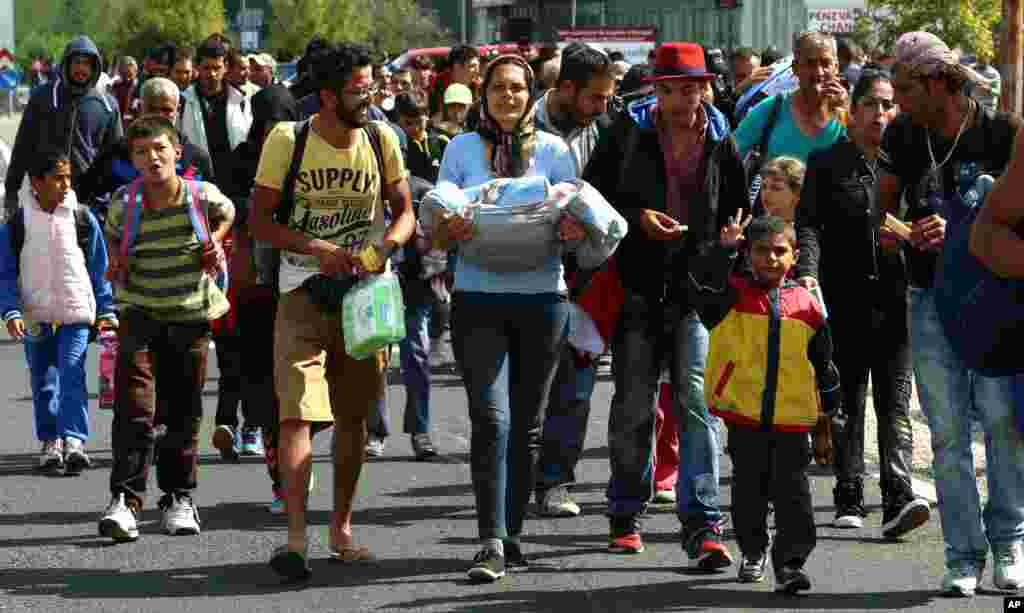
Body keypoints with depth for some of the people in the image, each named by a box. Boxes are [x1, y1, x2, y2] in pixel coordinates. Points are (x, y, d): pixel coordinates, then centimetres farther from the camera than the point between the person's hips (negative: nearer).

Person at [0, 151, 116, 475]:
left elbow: (99, 267, 6)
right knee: (43, 380, 9)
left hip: (76, 313, -1)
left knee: (72, 373, -15)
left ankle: (74, 440, -19)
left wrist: (107, 310, 4)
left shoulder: (81, 218, -1)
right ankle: (50, 440, 22)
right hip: (35, 316, 1)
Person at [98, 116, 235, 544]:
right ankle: (124, 500, -16)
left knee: (184, 410, 10)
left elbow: (226, 212, 13)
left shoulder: (202, 196, -11)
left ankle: (179, 497, 25)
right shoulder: (124, 204, -11)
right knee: (136, 407, -15)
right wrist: (116, 264, -5)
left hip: (191, 313, 1)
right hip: (140, 312, -1)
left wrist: (215, 244, -1)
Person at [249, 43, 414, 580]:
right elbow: (259, 222, -7)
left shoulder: (380, 139, 0)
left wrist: (387, 245, -14)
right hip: (303, 292, -3)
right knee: (298, 411, -15)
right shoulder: (287, 140, -9)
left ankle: (341, 529, 25)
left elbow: (404, 209, 8)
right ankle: (295, 537, -17)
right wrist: (318, 249, -20)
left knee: (353, 415, 12)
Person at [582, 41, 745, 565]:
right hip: (639, 286, 0)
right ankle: (625, 516, 24)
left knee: (698, 404, -10)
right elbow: (592, 192, 4)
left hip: (697, 286, 0)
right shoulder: (628, 132, 0)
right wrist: (637, 218, -11)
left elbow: (737, 208, 16)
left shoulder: (720, 138, 4)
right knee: (633, 405, 9)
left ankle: (702, 525, -11)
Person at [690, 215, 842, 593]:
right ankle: (753, 552, 31)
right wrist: (725, 249, -30)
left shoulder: (805, 305, 5)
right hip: (744, 414, 0)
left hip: (793, 418, 0)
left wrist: (830, 412, 15)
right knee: (749, 490, 13)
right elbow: (702, 285, -21)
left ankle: (790, 562, -1)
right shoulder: (734, 294, 1)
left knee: (792, 494, -3)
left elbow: (823, 364, 12)